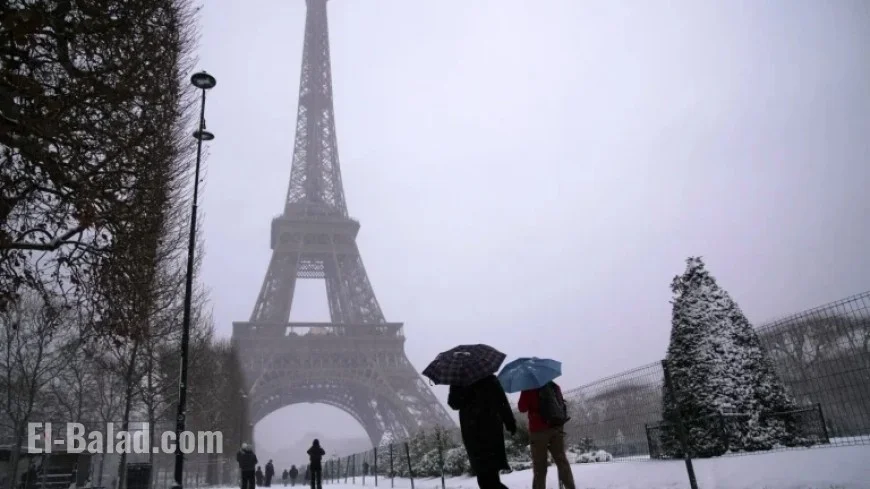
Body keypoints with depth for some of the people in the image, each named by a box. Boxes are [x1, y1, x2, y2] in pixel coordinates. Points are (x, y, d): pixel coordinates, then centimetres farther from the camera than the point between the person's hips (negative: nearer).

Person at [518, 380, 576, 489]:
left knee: (539, 467, 0)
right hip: (557, 428, 5)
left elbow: (522, 408, -5)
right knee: (562, 460, 13)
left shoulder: (529, 388, -5)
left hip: (539, 430, -5)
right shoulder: (555, 386, 12)